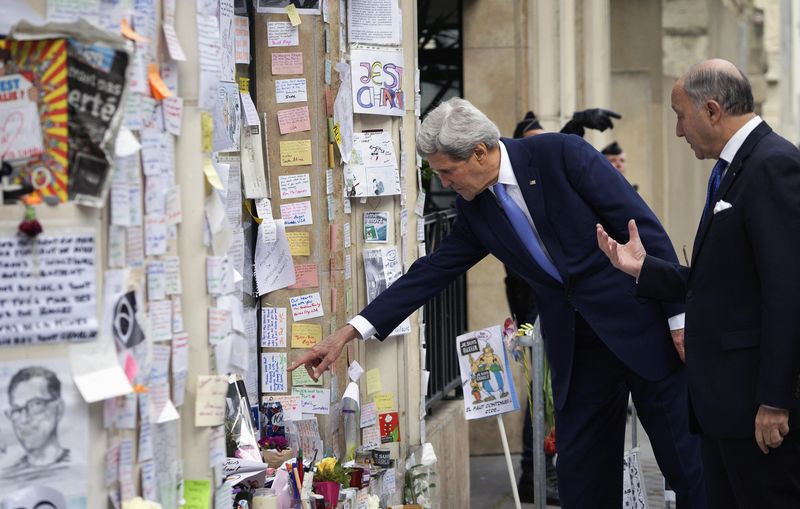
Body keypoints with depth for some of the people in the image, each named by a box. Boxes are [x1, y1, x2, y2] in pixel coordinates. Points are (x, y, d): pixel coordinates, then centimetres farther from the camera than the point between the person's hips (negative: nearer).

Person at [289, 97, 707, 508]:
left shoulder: (560, 155, -13)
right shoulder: (475, 208, 5)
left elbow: (642, 226, -13)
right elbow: (433, 271, 9)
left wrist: (680, 315, -15)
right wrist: (349, 332, 5)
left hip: (641, 323, -6)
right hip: (575, 345, 6)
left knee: (688, 459, -1)